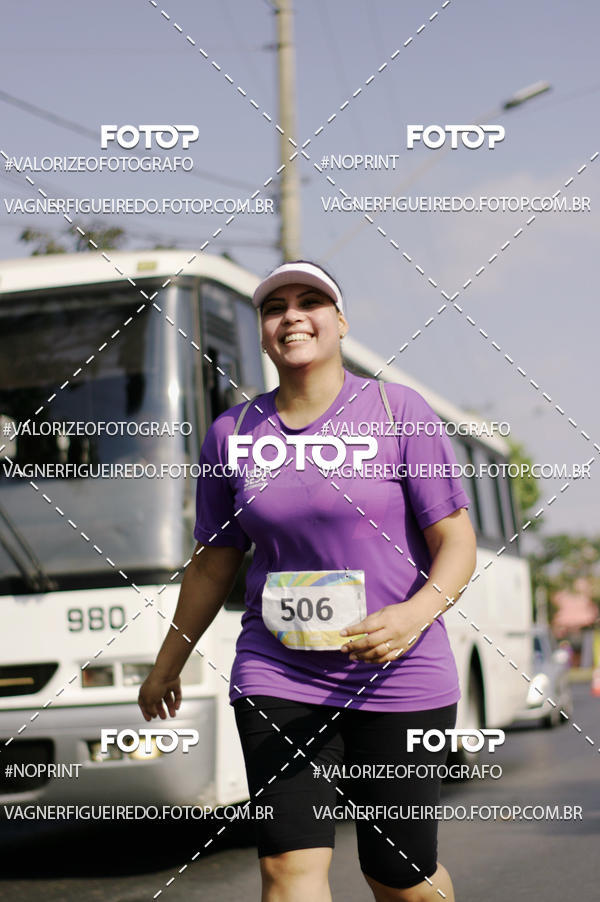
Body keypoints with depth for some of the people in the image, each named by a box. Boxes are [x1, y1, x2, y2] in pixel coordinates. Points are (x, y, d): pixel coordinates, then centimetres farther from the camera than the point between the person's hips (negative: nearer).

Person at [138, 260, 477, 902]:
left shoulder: (399, 413, -2)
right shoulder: (233, 433, 6)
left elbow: (457, 541, -5)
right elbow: (213, 565, 16)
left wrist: (415, 614, -24)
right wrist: (166, 668, 22)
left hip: (398, 679, -2)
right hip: (278, 676, 2)